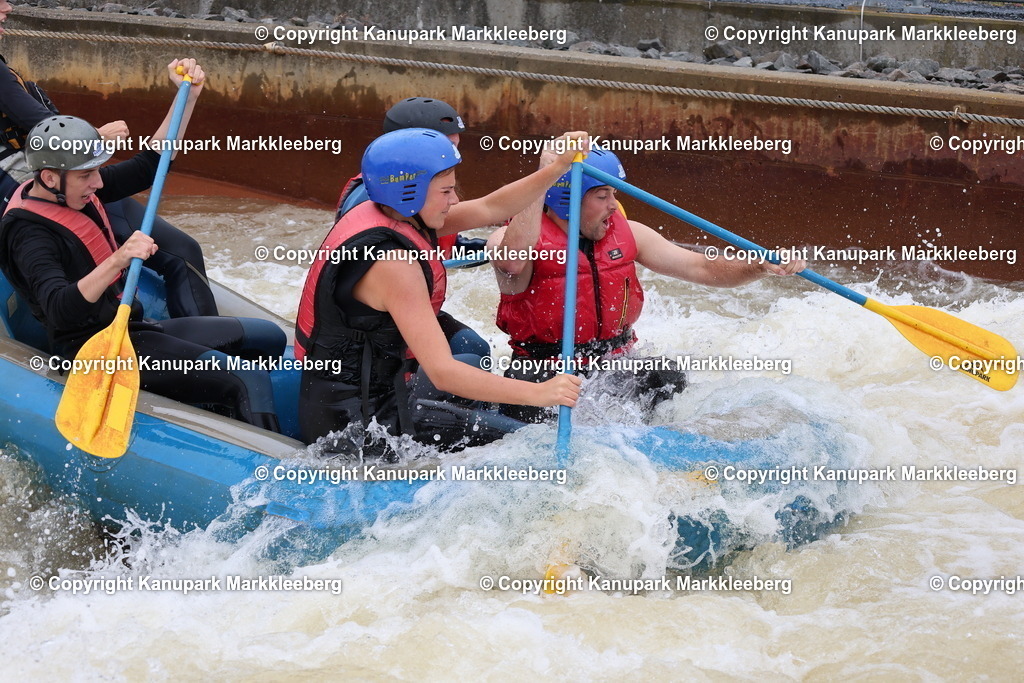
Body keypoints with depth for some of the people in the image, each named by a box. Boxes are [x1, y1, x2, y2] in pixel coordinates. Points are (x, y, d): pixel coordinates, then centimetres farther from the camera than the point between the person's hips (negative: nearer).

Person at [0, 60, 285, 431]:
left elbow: (149, 165, 15)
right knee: (249, 382, -24)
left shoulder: (76, 190, 7)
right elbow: (60, 310, -35)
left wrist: (188, 96, 6)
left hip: (134, 328, 11)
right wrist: (118, 261, -47)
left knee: (269, 338, 8)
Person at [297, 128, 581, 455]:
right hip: (356, 423, -10)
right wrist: (538, 393, -31)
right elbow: (442, 372, -31)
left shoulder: (384, 215, 2)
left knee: (475, 366, 31)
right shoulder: (392, 262, -26)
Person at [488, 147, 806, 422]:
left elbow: (701, 268, 3)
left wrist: (763, 267, -16)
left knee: (668, 382, -20)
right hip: (544, 375, -5)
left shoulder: (625, 233, 4)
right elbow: (512, 262, -39)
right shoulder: (510, 238, -13)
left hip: (616, 370, 5)